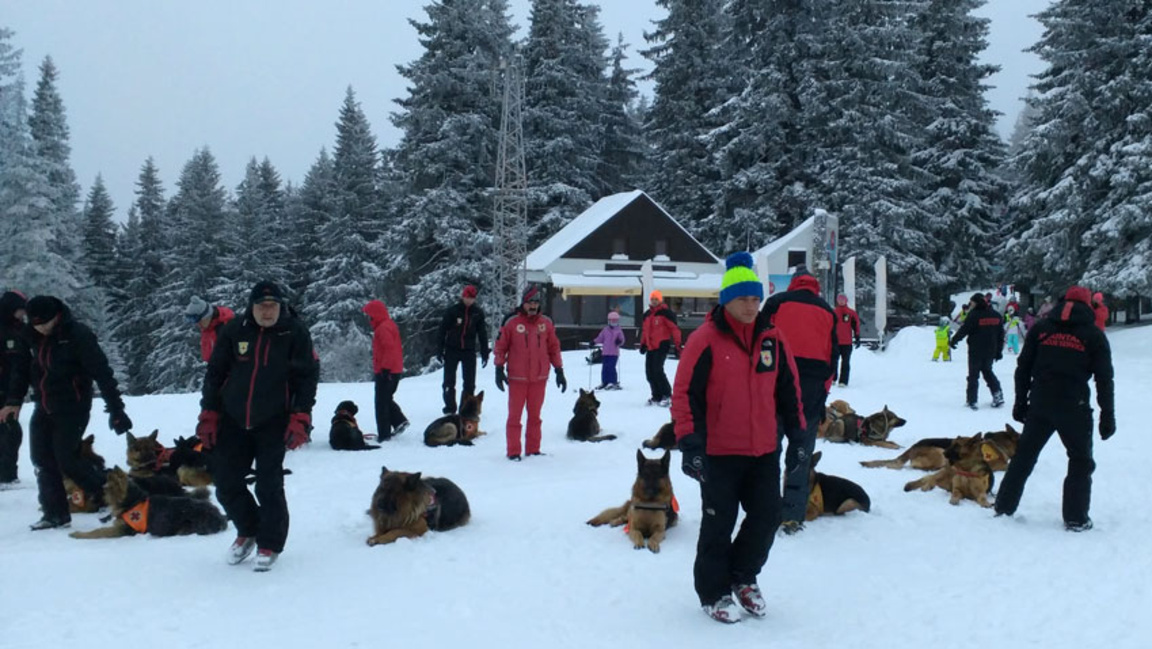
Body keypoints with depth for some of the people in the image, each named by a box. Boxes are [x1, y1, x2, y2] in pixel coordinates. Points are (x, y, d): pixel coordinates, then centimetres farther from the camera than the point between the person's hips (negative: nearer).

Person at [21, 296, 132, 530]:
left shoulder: (77, 335, -18)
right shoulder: (35, 336, 3)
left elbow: (102, 372, -19)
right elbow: (24, 368, 19)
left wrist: (115, 409, -22)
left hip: (71, 410, -7)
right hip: (44, 408, 7)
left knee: (66, 460, -7)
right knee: (42, 460, 5)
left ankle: (110, 494, 11)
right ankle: (55, 514, 14)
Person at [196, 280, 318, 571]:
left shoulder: (295, 334, -5)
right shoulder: (234, 331, 0)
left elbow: (307, 377, -4)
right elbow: (215, 373, 7)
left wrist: (299, 419, -12)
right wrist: (209, 416, 3)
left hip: (273, 424, -3)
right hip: (233, 421, 3)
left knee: (269, 486, -3)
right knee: (226, 484, 5)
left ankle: (269, 544, 16)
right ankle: (248, 531, 30)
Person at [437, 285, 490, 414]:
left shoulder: (478, 312, 3)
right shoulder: (453, 310, -4)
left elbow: (482, 333, 8)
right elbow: (443, 329, -2)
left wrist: (484, 353, 5)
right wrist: (440, 349, -5)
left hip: (469, 351, 2)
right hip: (452, 349, -1)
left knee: (469, 382, 2)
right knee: (449, 381, 1)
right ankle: (450, 408, 12)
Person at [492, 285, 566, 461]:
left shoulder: (546, 322, 3)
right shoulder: (512, 322, -5)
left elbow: (554, 347, 10)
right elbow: (501, 346, -1)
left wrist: (559, 371, 7)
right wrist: (499, 369, -5)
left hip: (539, 378, 3)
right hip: (517, 378, -3)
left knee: (535, 416, 11)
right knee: (515, 416, 3)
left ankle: (533, 449, 20)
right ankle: (513, 452, 9)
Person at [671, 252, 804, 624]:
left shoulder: (772, 338, 3)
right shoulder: (706, 340, -12)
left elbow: (788, 388, 13)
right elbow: (685, 393, -12)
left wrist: (797, 434, 13)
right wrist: (689, 443, -17)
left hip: (764, 451, 5)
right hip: (719, 453, -5)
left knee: (767, 518, 10)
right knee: (719, 525, 5)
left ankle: (743, 576, 33)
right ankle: (714, 592, 22)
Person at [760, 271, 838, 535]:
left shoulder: (777, 302, 7)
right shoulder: (827, 311, 16)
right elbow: (833, 355, 14)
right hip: (814, 384, 2)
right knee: (801, 452, 6)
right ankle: (792, 516, 4)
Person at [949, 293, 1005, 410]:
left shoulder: (974, 315, -15)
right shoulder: (996, 316, 5)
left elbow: (963, 330, -11)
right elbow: (1001, 335, 10)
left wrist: (953, 341, 5)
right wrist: (999, 351, 18)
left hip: (976, 352, -5)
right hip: (990, 352, 5)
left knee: (973, 375, 4)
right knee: (987, 371, 22)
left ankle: (972, 400, 3)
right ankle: (997, 393, 8)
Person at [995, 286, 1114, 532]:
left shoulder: (1040, 328, 8)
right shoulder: (1094, 335, 1)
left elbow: (1023, 368, 8)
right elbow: (1104, 380, -1)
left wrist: (1020, 403, 15)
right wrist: (1107, 416, 4)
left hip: (1039, 406, 3)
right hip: (1074, 408, -3)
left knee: (1023, 457, 14)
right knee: (1081, 462, 11)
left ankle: (1004, 507, 19)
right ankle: (1076, 519, 9)